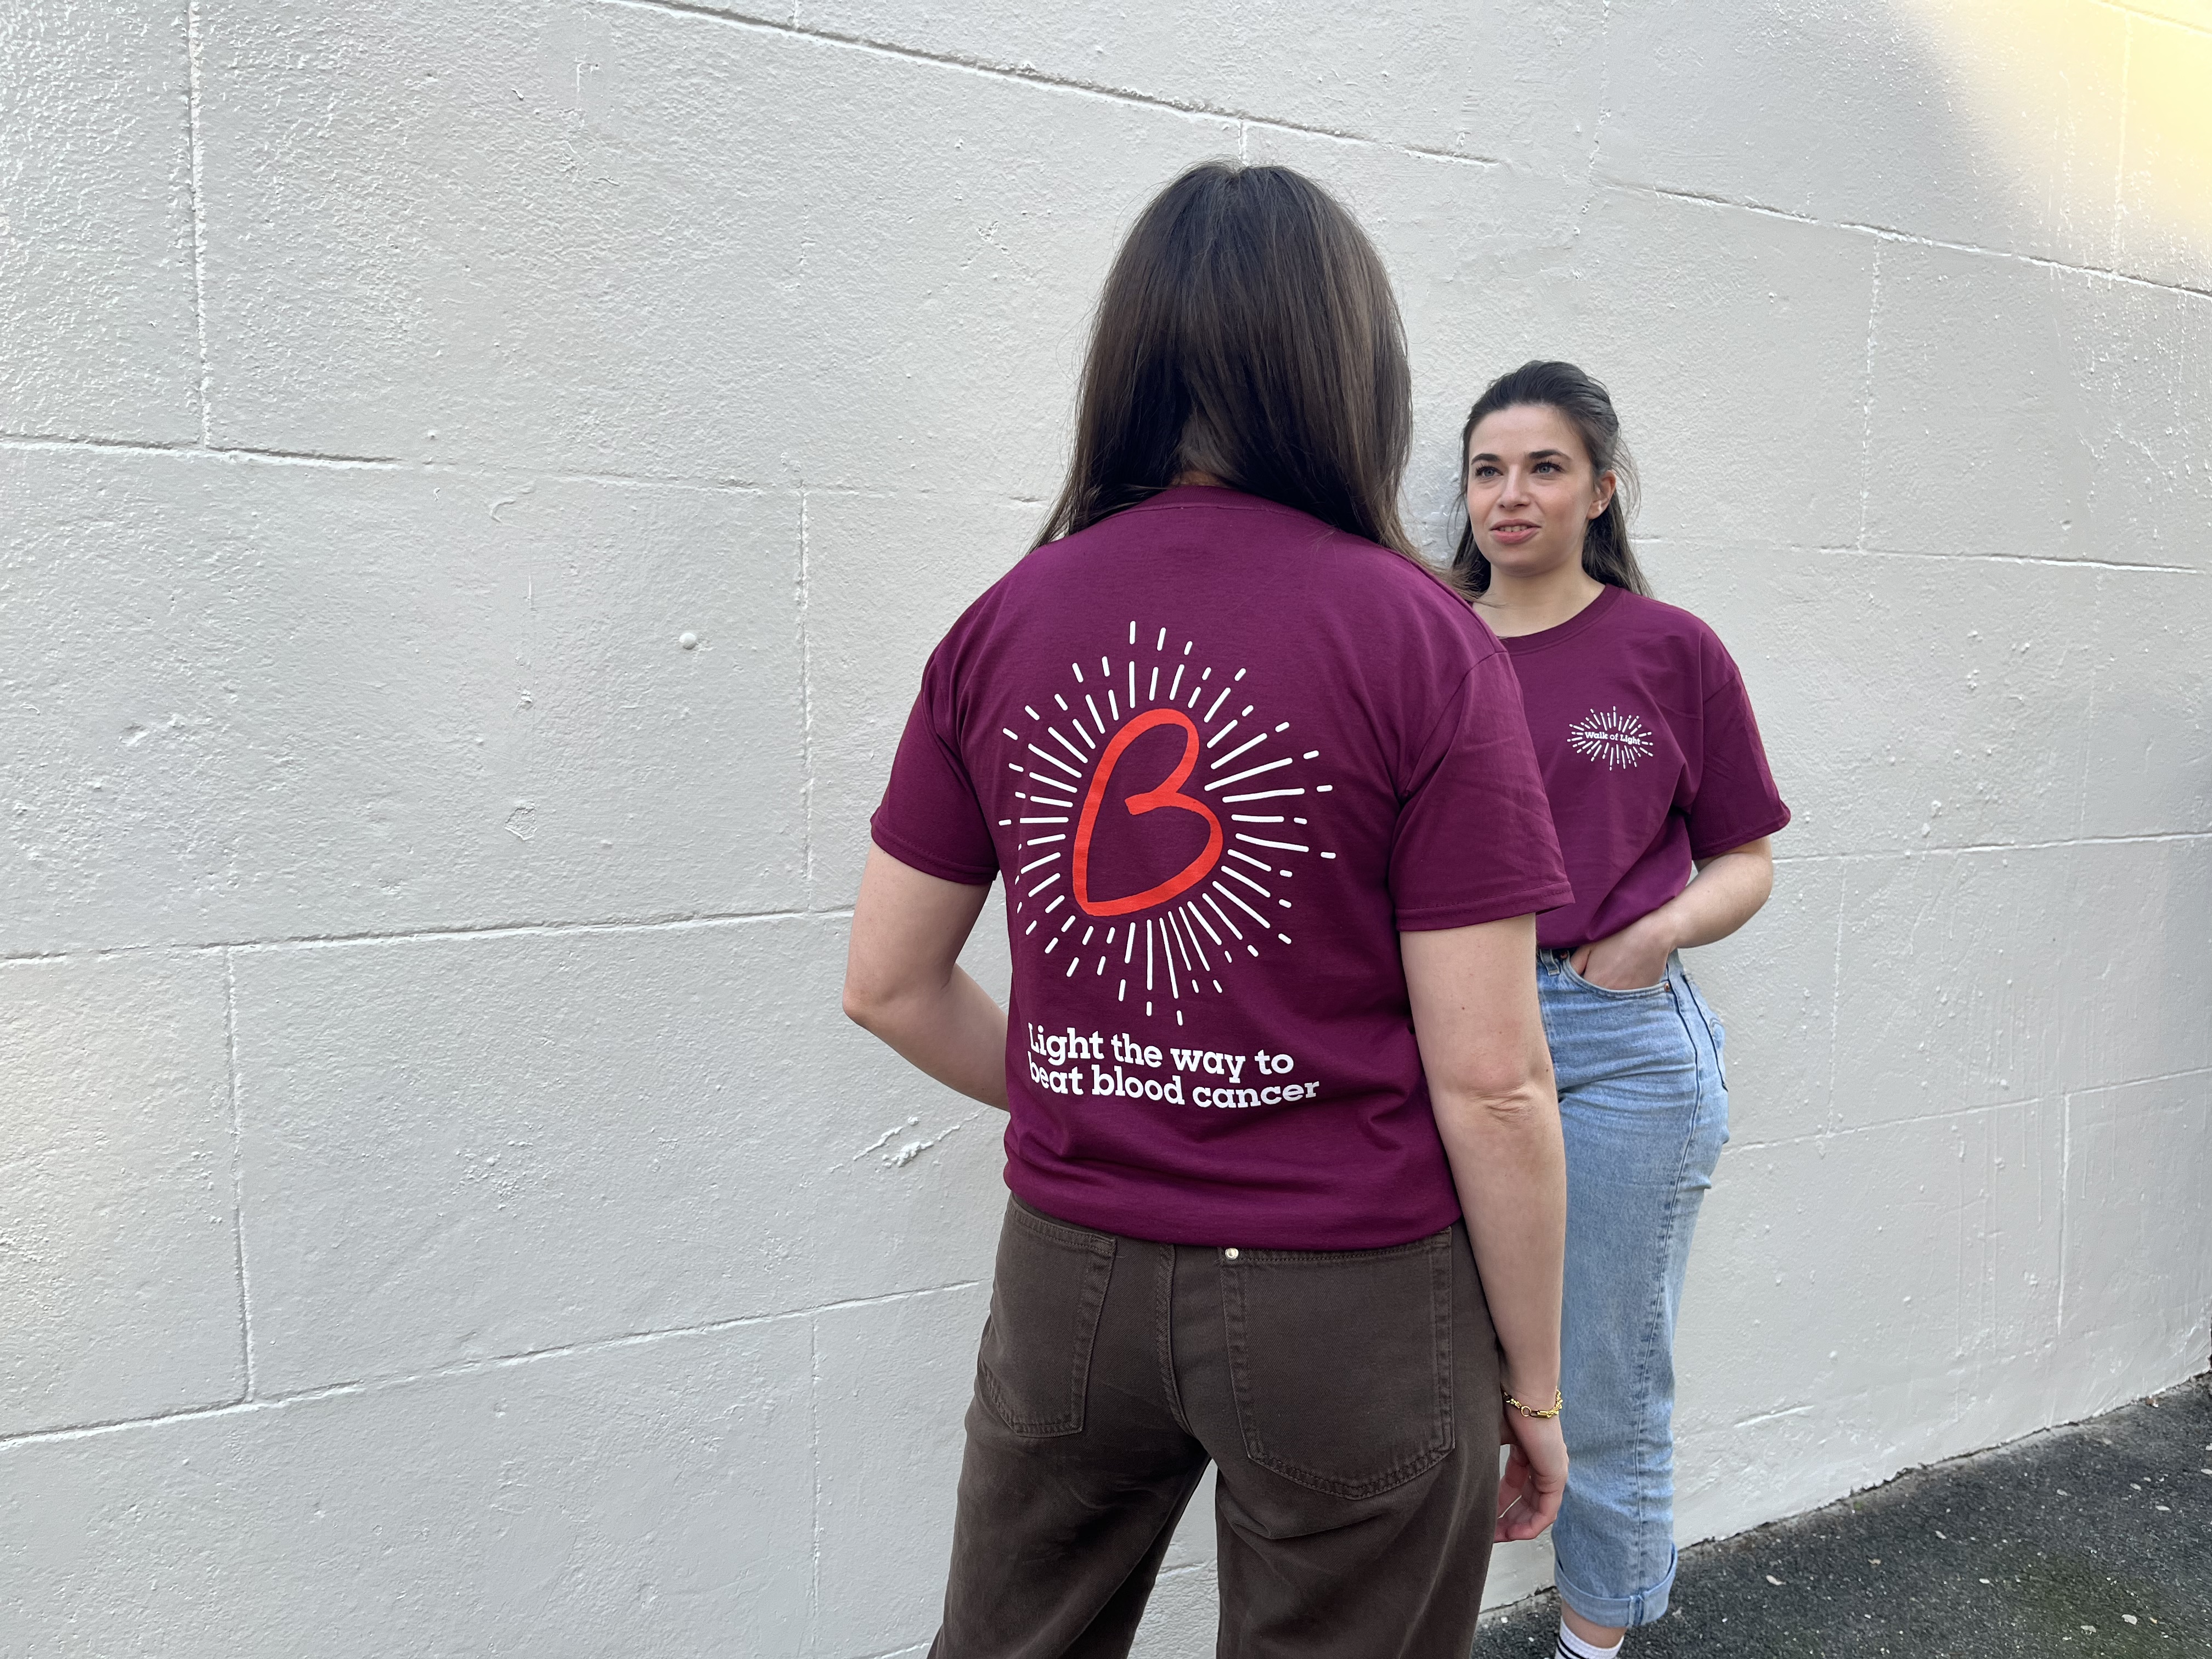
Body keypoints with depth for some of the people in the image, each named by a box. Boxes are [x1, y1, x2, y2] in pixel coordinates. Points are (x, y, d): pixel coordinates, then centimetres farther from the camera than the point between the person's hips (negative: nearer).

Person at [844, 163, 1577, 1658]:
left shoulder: (1005, 624, -3)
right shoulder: (1424, 644, -13)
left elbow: (890, 986, 3)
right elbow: (1491, 1082, -13)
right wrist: (1533, 1383, 0)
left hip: (1068, 1275, 4)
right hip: (1350, 1305, -3)